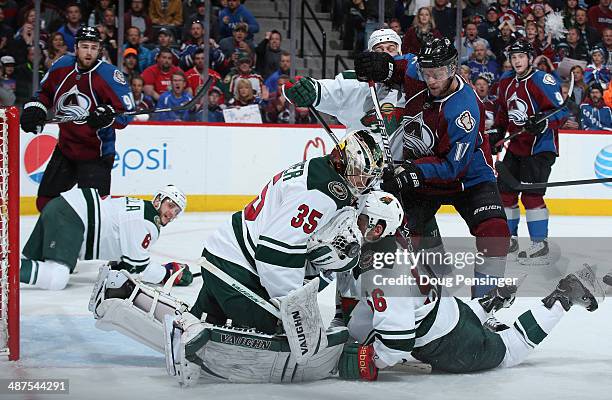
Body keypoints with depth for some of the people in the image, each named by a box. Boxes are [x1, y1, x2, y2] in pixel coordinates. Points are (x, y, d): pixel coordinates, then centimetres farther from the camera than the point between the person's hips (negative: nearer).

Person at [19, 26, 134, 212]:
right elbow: (45, 92, 19)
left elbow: (125, 114, -16)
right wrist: (34, 108, 1)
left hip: (96, 153, -6)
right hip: (65, 147, 6)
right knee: (45, 201, 14)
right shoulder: (61, 66, 0)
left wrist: (108, 115, -35)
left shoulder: (110, 75, -17)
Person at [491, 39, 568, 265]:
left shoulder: (543, 81, -16)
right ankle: (509, 238, 24)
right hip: (516, 147, 8)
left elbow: (562, 111, -18)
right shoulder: (506, 83, 9)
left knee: (531, 194, -15)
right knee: (505, 191, 10)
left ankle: (540, 244, -11)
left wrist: (543, 123, -32)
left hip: (540, 147, -8)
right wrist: (497, 133, 13)